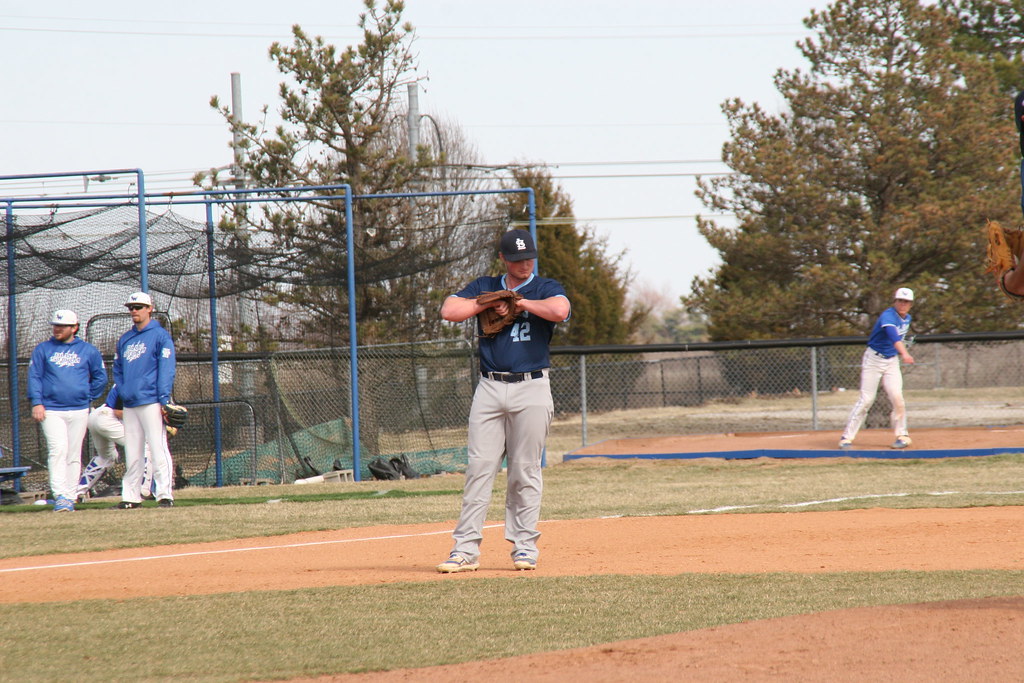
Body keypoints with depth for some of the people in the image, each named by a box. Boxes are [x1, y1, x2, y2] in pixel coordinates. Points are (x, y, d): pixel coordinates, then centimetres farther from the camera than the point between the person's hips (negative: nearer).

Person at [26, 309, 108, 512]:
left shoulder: (88, 351, 9)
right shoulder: (43, 350, 8)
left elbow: (100, 378, 16)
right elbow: (34, 377, 4)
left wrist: (88, 398, 8)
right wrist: (36, 403, -7)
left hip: (79, 411, 2)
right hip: (51, 410, -2)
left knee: (74, 455, 4)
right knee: (58, 450, -16)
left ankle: (70, 498, 8)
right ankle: (59, 496, -21)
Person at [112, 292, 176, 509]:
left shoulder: (160, 336, -1)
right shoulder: (125, 340, 18)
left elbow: (166, 369, -8)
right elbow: (117, 371, 22)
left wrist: (164, 400, -15)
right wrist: (119, 396, 7)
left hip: (151, 403, -7)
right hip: (129, 405, 7)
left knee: (158, 450, -10)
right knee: (131, 454, 8)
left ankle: (165, 494, -11)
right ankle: (131, 497, 11)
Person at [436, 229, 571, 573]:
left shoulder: (544, 288, 6)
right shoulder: (485, 288, 13)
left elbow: (560, 310, -18)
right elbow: (449, 310, -2)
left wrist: (517, 302, -8)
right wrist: (492, 302, -4)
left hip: (531, 389, -2)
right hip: (489, 389, 2)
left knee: (525, 471, 0)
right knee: (479, 468, -3)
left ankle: (524, 545, 8)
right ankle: (466, 547, -4)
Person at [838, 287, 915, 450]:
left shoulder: (907, 319, 4)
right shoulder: (888, 316, -22)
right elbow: (893, 336, -42)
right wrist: (904, 353, -57)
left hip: (892, 361, 6)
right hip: (873, 359, -6)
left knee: (897, 397, -10)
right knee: (866, 399, -8)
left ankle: (902, 435, 3)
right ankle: (847, 437, -3)